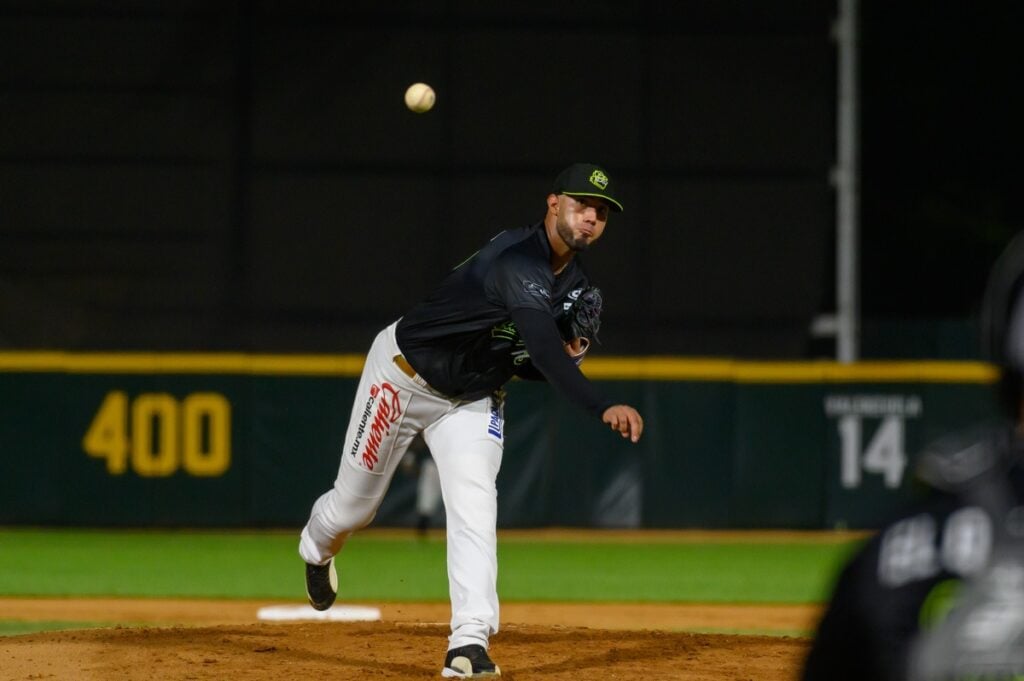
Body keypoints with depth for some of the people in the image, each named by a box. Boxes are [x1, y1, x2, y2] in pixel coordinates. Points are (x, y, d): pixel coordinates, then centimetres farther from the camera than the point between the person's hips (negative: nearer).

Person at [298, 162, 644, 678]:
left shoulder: (576, 286, -4)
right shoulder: (517, 260, -34)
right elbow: (542, 344, -49)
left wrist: (568, 356, -16)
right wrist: (603, 408, -61)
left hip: (473, 398, 6)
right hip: (403, 376, -6)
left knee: (474, 508, -17)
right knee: (354, 504, 11)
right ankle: (317, 549, 48)